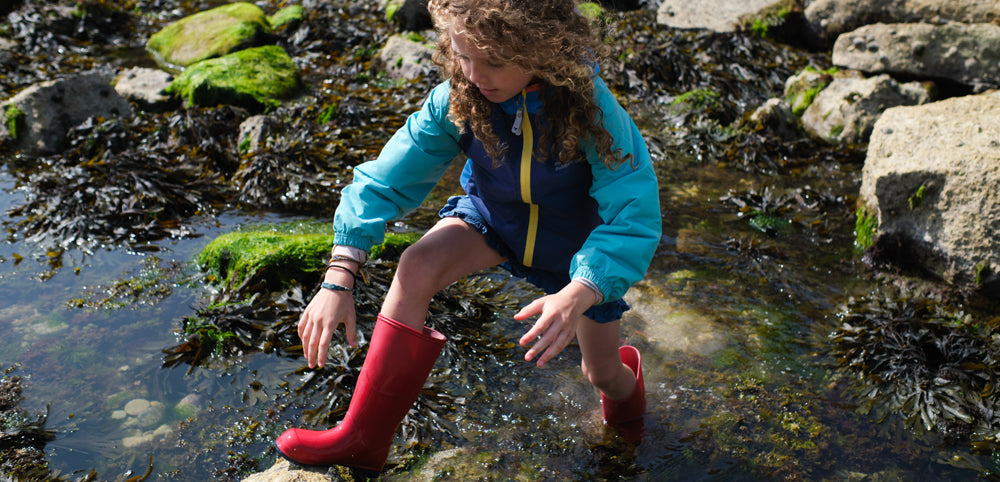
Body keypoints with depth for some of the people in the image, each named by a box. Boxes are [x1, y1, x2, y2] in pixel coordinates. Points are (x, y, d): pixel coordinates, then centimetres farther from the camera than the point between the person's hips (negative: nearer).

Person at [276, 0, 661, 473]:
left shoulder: (589, 106, -35)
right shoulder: (456, 98, -26)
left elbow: (633, 217, -38)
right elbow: (385, 179, -24)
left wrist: (577, 297, -55)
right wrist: (338, 280, -35)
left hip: (578, 239, -1)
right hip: (495, 215, 2)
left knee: (604, 375, 13)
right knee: (417, 266, -29)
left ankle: (625, 376, 57)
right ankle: (361, 438, -18)